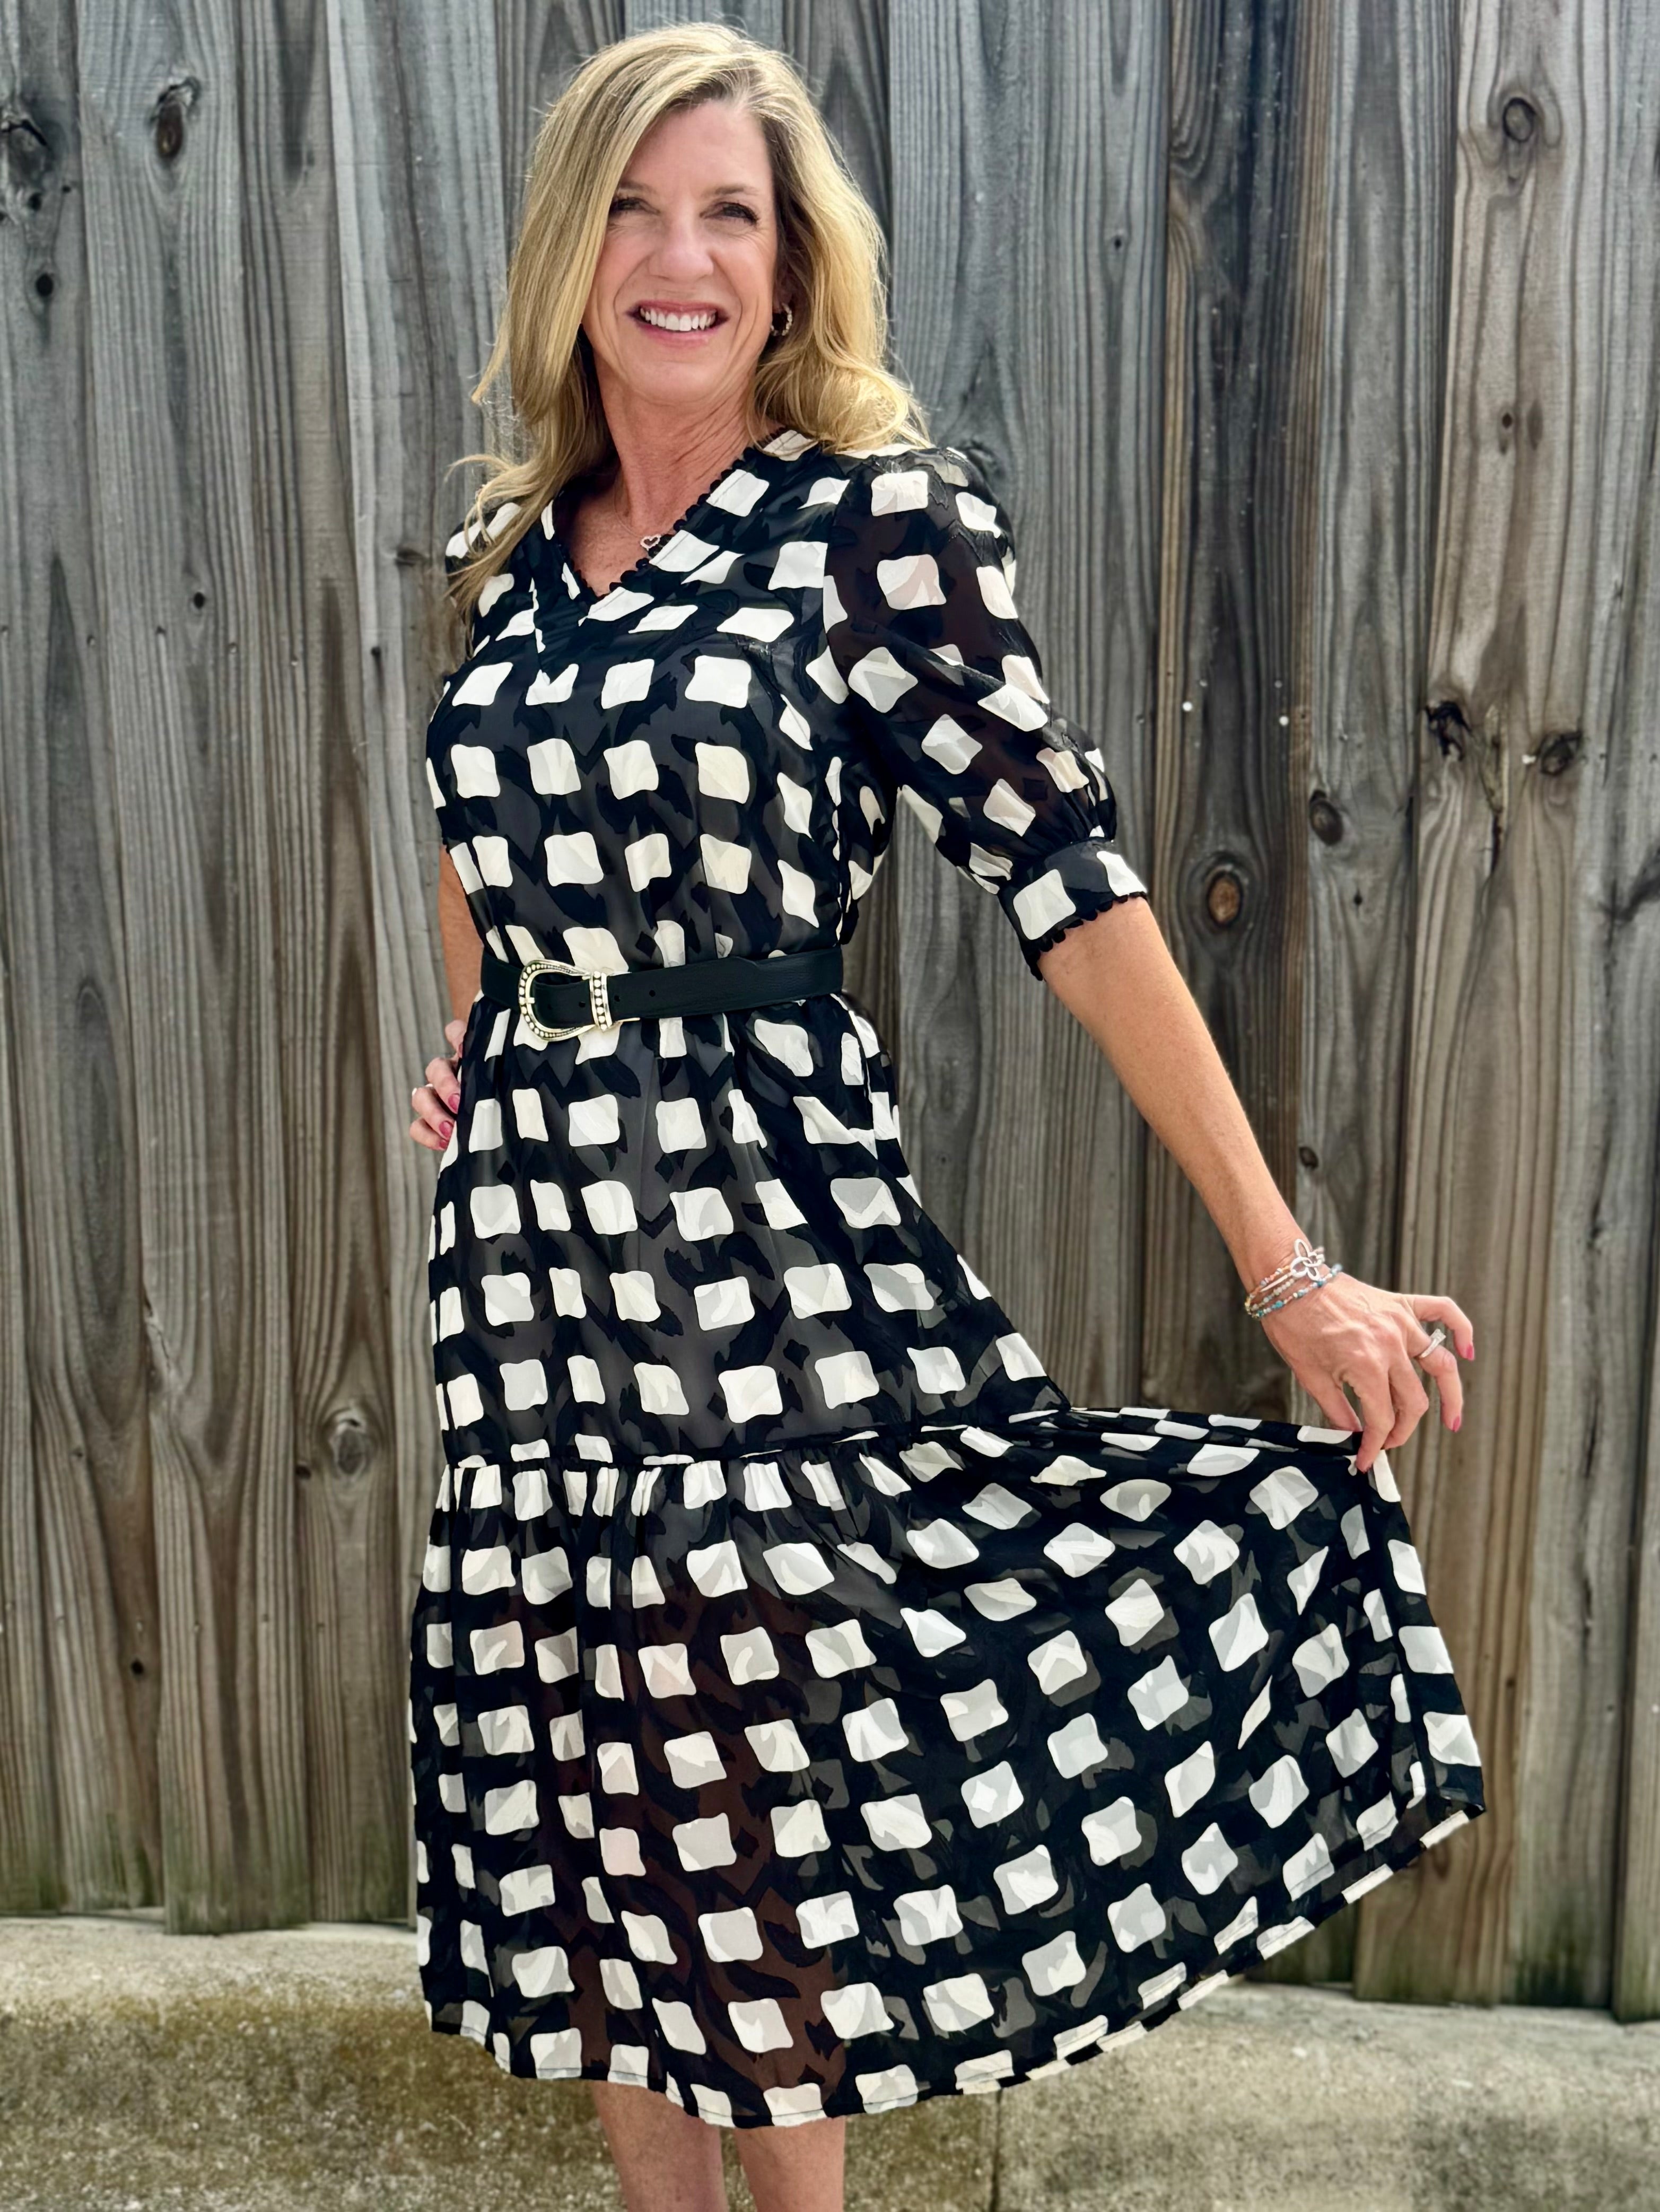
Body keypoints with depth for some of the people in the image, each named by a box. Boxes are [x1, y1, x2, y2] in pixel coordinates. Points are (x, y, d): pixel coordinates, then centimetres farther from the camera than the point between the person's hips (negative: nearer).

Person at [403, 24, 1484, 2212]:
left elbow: (1064, 876, -13)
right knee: (572, 1797, 13)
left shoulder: (882, 513, -6)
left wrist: (1287, 1270, -15)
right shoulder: (514, 545, 10)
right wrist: (471, 1044, 15)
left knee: (763, 1801, 4)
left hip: (767, 1210, -5)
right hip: (530, 1231, 6)